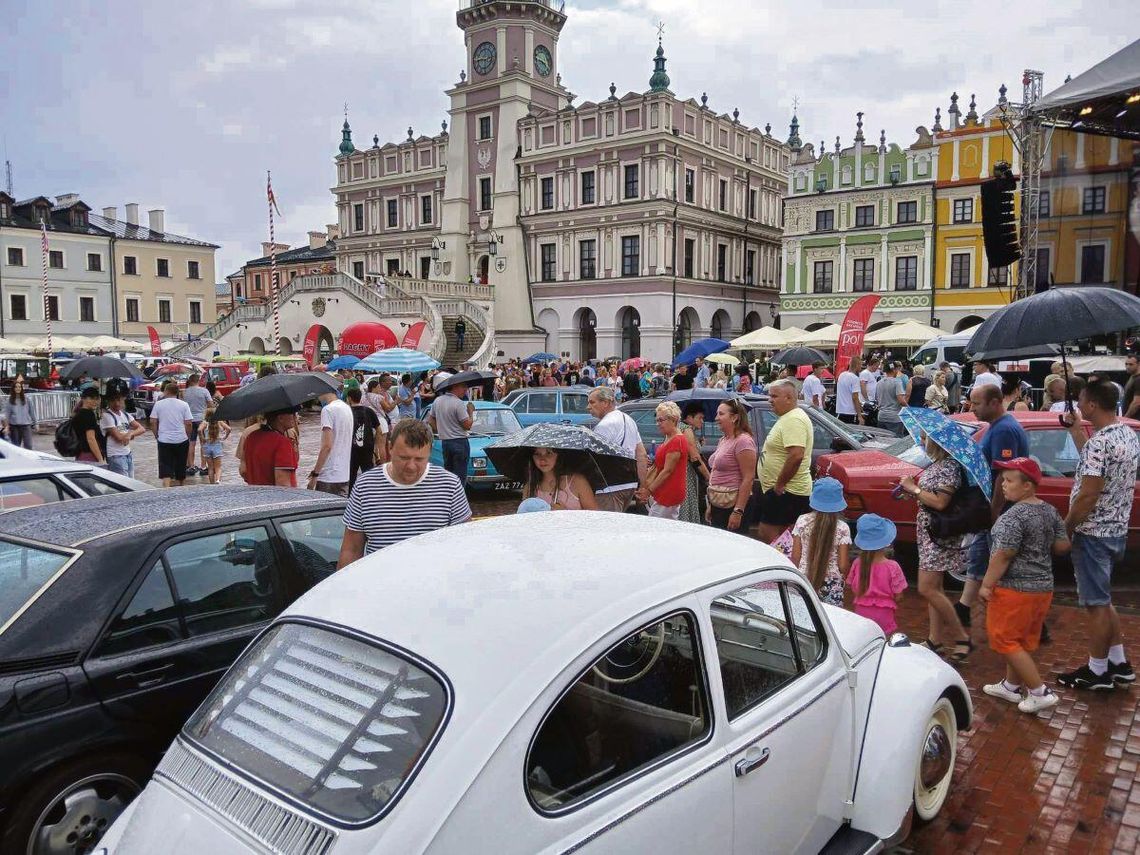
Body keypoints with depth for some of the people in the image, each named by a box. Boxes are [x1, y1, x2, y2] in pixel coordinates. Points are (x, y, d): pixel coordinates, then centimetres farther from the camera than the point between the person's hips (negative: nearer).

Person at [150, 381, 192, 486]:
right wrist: (188, 436, 7)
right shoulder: (184, 405, -3)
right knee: (180, 466, 16)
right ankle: (179, 484, 31)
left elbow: (153, 422, -1)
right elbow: (188, 423, -5)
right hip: (181, 440, 1)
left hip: (164, 440, 0)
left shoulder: (158, 404, -1)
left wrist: (156, 435, 10)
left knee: (165, 468, -2)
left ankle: (166, 487, -17)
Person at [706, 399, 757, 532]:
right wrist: (710, 506, 19)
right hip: (718, 505, 9)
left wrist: (738, 511, -24)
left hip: (734, 506, -9)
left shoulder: (743, 440, -14)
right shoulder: (723, 440, 14)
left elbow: (748, 478, -20)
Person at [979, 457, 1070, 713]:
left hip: (1015, 589, -9)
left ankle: (1040, 692, 3)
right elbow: (1063, 546, 9)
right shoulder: (1050, 511, 3)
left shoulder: (1014, 516, -21)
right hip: (1044, 586, 9)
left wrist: (986, 585, -15)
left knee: (1005, 640, 2)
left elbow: (1002, 556, -22)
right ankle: (1011, 685, 30)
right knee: (1024, 640, 18)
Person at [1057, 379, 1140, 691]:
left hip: (1093, 534, -9)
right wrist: (1073, 426, 24)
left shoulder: (1100, 441, -24)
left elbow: (1088, 495, -24)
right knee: (1102, 600, 21)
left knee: (1096, 603, 3)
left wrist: (1065, 528, -13)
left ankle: (1097, 672, 14)